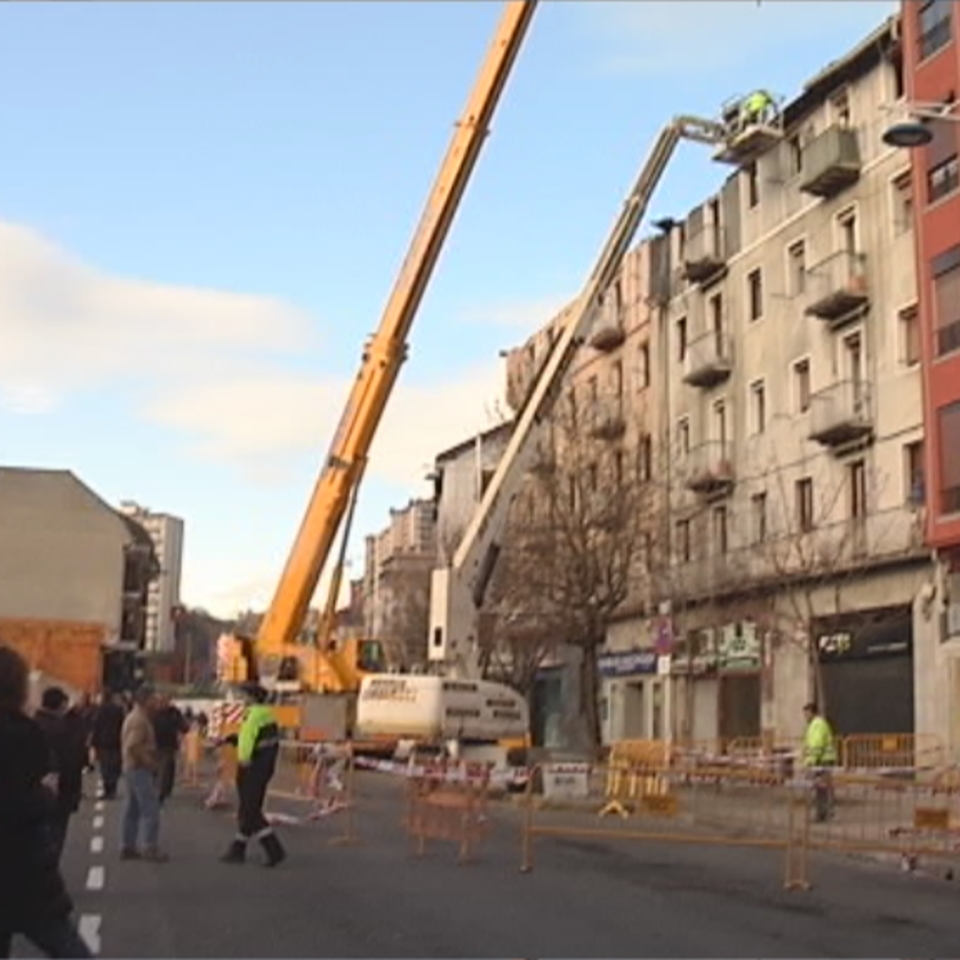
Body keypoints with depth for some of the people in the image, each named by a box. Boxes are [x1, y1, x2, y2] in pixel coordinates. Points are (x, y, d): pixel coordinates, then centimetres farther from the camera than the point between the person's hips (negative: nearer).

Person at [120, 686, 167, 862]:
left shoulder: (131, 717, 16)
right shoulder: (140, 720, -17)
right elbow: (133, 746, -27)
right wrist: (150, 762, -20)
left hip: (130, 767, 11)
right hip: (141, 769, -11)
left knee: (133, 809, 13)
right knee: (150, 809, -9)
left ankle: (128, 847, 16)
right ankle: (150, 848, -9)